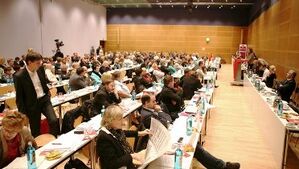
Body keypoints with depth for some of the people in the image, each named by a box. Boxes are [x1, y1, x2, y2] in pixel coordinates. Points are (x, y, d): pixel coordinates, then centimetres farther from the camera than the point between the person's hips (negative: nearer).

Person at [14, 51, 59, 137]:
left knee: (54, 121, -14)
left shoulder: (40, 69, -2)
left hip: (44, 99, 4)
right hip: (32, 104, -3)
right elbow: (19, 97, -9)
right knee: (35, 131, 6)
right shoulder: (19, 76, -16)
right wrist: (23, 114, -8)